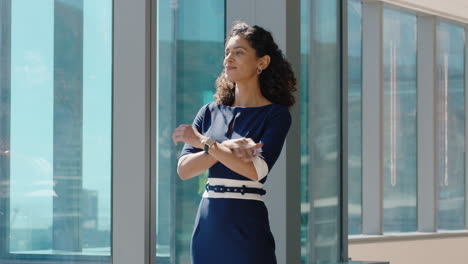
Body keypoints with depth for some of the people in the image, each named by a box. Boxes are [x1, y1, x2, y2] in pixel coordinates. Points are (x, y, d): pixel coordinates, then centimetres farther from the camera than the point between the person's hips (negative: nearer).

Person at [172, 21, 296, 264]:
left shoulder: (276, 115, -2)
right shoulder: (210, 113, 11)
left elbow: (256, 170, -17)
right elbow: (184, 169, 0)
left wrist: (204, 142, -11)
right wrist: (226, 148, -15)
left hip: (247, 227, -4)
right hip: (207, 226, 5)